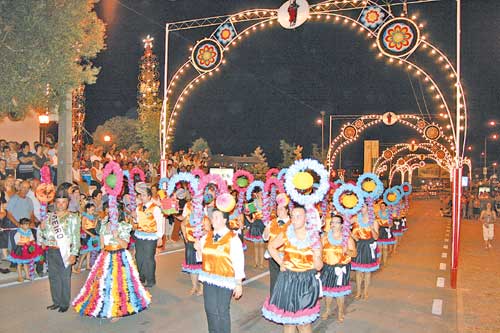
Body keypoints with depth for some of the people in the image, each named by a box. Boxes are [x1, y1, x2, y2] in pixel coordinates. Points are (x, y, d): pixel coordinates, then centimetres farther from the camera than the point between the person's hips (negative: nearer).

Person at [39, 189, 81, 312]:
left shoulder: (73, 217, -6)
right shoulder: (50, 216, 8)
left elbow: (76, 237, -9)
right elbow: (44, 234, 14)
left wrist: (73, 254, -13)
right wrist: (42, 228, -8)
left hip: (64, 251, -5)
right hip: (51, 251, 5)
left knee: (65, 278, 2)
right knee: (53, 277, 13)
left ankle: (65, 303, 14)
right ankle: (56, 301, 27)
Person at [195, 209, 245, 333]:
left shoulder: (233, 238, -11)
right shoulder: (206, 237, 6)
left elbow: (239, 262, -10)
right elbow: (202, 257, 16)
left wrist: (239, 284, -11)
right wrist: (198, 249, -6)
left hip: (225, 280, -5)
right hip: (208, 279, 5)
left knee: (223, 311, 3)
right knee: (210, 310, 11)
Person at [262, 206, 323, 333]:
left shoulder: (314, 239, -5)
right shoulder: (286, 235, -4)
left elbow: (318, 267, -3)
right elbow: (271, 246, 13)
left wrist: (316, 256, -23)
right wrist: (280, 262, 3)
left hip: (307, 281, -1)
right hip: (288, 280, 1)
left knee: (304, 320, 4)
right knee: (287, 315, 11)